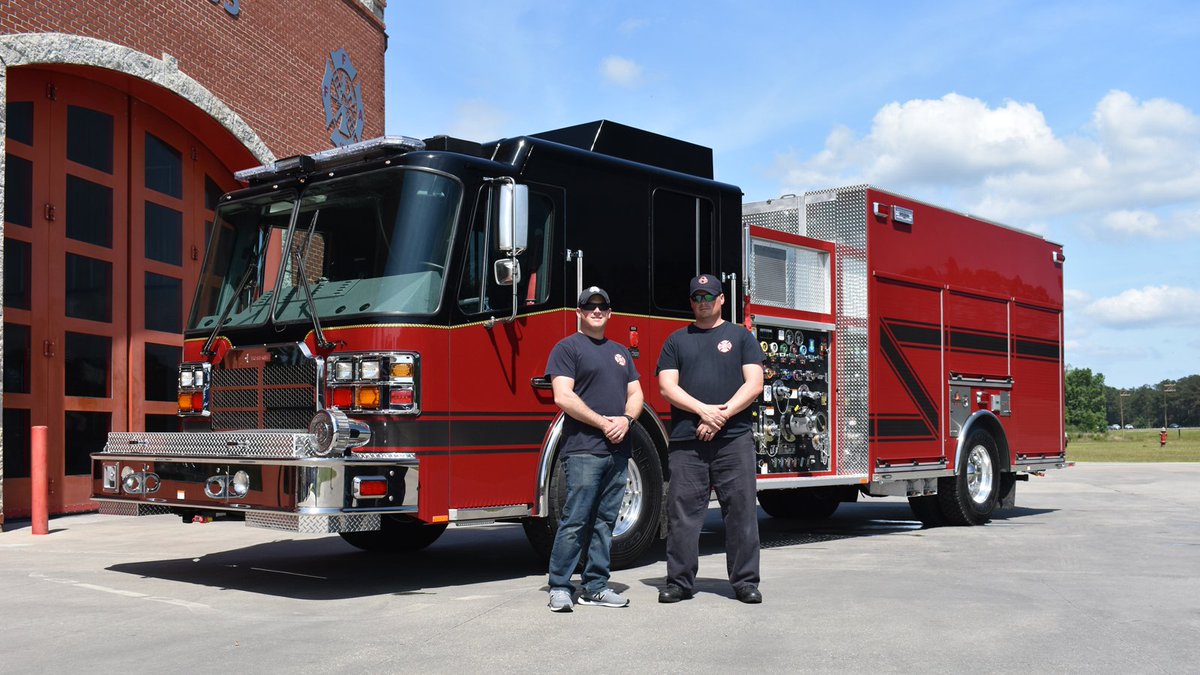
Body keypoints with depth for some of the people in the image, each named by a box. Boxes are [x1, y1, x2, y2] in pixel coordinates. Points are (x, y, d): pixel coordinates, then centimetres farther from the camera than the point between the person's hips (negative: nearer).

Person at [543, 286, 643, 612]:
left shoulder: (620, 352, 21)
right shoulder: (567, 347, 0)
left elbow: (635, 394, 17)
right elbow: (563, 396, -11)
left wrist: (626, 419, -5)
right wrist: (603, 422, -14)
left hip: (617, 451, 7)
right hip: (583, 449, -6)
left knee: (605, 521, 8)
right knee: (575, 520, -9)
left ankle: (596, 586, 13)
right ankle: (559, 588, -4)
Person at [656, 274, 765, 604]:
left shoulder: (741, 337, 11)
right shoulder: (676, 341, 14)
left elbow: (753, 384, 1)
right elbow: (667, 387, 4)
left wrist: (722, 416, -10)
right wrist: (704, 410, -11)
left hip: (734, 440, -1)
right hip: (686, 441, 1)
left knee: (741, 510, 0)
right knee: (683, 510, 1)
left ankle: (745, 581, 8)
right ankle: (680, 581, 8)